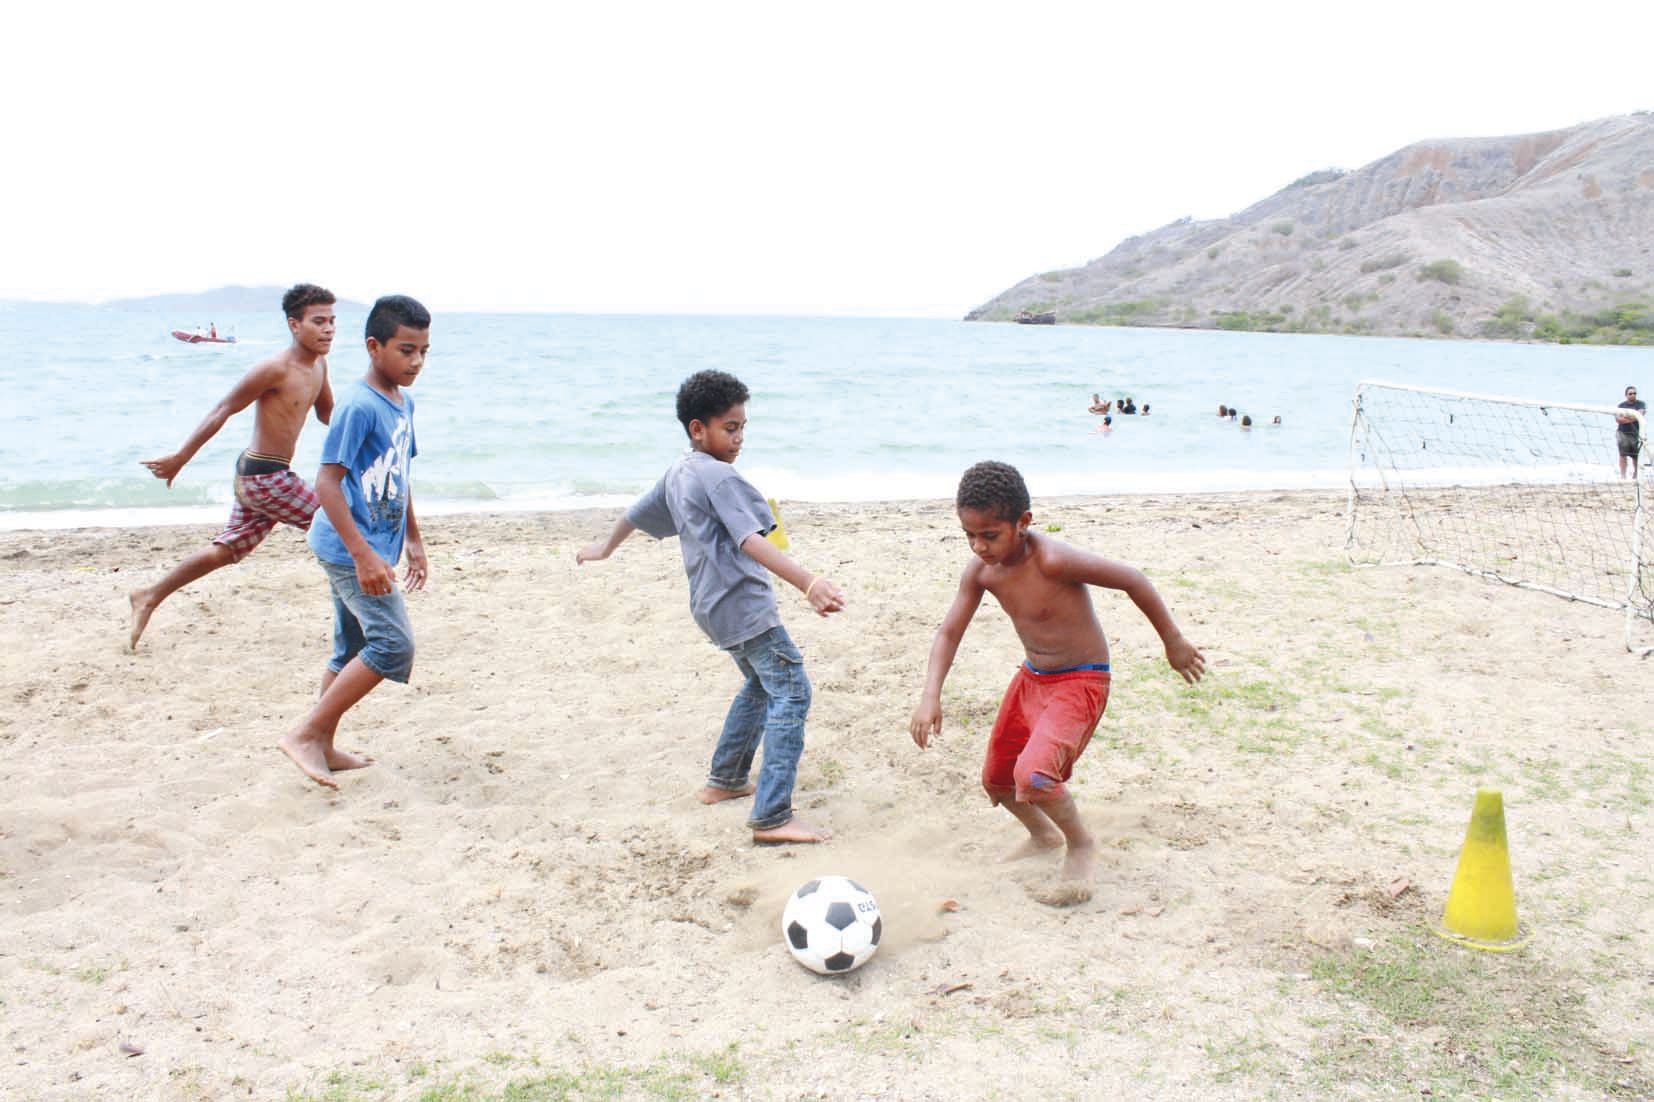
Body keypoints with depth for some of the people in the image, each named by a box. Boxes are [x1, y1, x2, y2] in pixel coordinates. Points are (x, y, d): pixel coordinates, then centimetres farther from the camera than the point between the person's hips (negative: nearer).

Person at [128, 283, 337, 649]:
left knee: (227, 550, 18)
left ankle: (149, 597, 29)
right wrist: (180, 458, -13)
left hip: (257, 477, 9)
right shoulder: (276, 368, -20)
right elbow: (223, 410, -16)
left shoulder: (318, 365, 7)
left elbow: (327, 413, 22)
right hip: (265, 477, -9)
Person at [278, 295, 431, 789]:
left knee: (353, 651, 14)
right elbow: (327, 483, -21)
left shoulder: (404, 403, 11)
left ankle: (323, 747, 24)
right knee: (393, 645, -13)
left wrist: (413, 540, 22)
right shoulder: (358, 406, -18)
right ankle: (305, 735, -5)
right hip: (352, 549, -10)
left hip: (370, 549, 10)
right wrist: (364, 555, -25)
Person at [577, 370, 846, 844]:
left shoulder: (676, 474, 13)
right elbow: (751, 541, -27)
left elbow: (636, 512, 29)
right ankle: (772, 817, -17)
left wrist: (603, 548, 49)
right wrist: (809, 583, -38)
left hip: (712, 605, 10)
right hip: (744, 604, -10)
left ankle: (725, 779, 35)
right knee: (790, 693, -11)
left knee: (759, 685, 27)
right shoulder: (719, 476, -14)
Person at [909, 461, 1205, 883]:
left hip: (1081, 681, -8)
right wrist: (930, 697, -17)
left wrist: (1173, 641, -11)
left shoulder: (1052, 560, -30)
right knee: (995, 779, 18)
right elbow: (949, 632, -3)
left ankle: (1081, 844, 3)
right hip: (1031, 678, 8)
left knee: (1032, 774, -27)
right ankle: (1043, 835, 48)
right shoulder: (980, 571, -9)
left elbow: (1132, 579, -21)